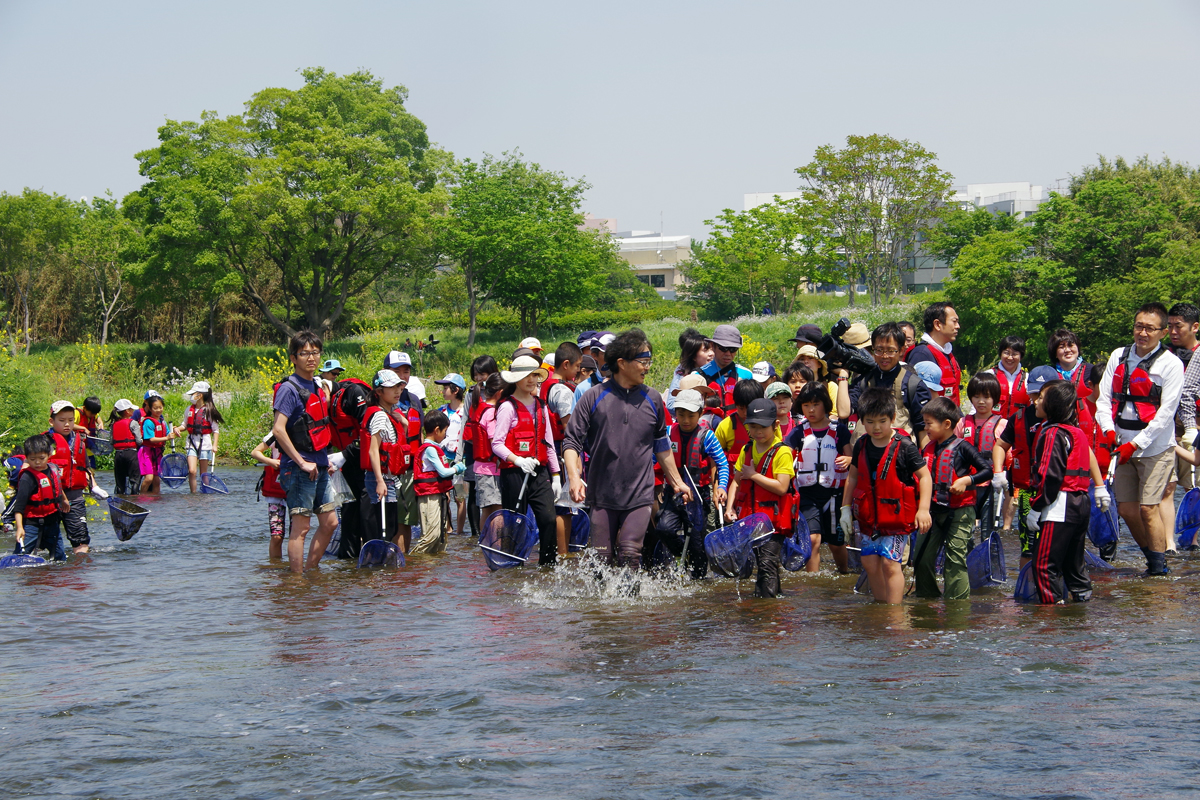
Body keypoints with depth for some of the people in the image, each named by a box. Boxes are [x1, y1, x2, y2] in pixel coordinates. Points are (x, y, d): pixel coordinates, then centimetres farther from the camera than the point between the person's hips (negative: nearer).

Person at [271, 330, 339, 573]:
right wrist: (302, 462, -20)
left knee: (329, 522, 12)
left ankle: (311, 570, 22)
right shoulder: (289, 389, -12)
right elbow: (279, 429, -20)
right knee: (301, 527, -7)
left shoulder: (317, 387, 14)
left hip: (319, 468, 9)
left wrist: (325, 460, 15)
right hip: (299, 469, -9)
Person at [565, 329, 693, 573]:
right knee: (600, 556, 1)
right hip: (602, 495, -1)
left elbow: (661, 445, 21)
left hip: (639, 495, 1)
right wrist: (574, 477, -15)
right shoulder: (593, 397, -1)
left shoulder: (652, 400, 8)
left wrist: (676, 482, 24)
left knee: (630, 555, -13)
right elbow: (572, 441, -1)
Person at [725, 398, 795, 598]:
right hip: (748, 517, 7)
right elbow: (736, 481, 14)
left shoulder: (783, 452, -9)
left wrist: (754, 475, -13)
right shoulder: (747, 450, 12)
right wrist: (730, 507, 0)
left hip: (774, 519, -7)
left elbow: (782, 487, -18)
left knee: (767, 562, -14)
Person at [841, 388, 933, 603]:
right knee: (870, 562, 8)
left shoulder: (904, 446, -13)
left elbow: (924, 475, -9)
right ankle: (880, 604, 21)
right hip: (869, 517, 6)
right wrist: (846, 507, 14)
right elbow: (853, 476, 16)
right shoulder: (862, 445, 4)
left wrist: (923, 509, -16)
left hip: (896, 515, -6)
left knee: (890, 562, -11)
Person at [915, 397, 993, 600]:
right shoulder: (929, 449, 10)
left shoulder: (961, 448, -11)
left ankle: (958, 599, 0)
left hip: (959, 511, -7)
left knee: (955, 558, -6)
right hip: (934, 510, 7)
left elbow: (988, 470, -13)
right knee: (922, 557, 7)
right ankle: (926, 596, 21)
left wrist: (966, 480, -24)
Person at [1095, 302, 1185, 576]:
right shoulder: (1118, 357, 8)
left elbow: (1166, 412, -11)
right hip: (1124, 448, 5)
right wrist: (1108, 430, -11)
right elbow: (1104, 398, 7)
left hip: (1156, 448, -5)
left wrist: (1136, 444, -16)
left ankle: (1159, 567, -3)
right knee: (1126, 509, 5)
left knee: (1148, 509, -11)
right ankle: (1151, 557, 22)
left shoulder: (1170, 363, -7)